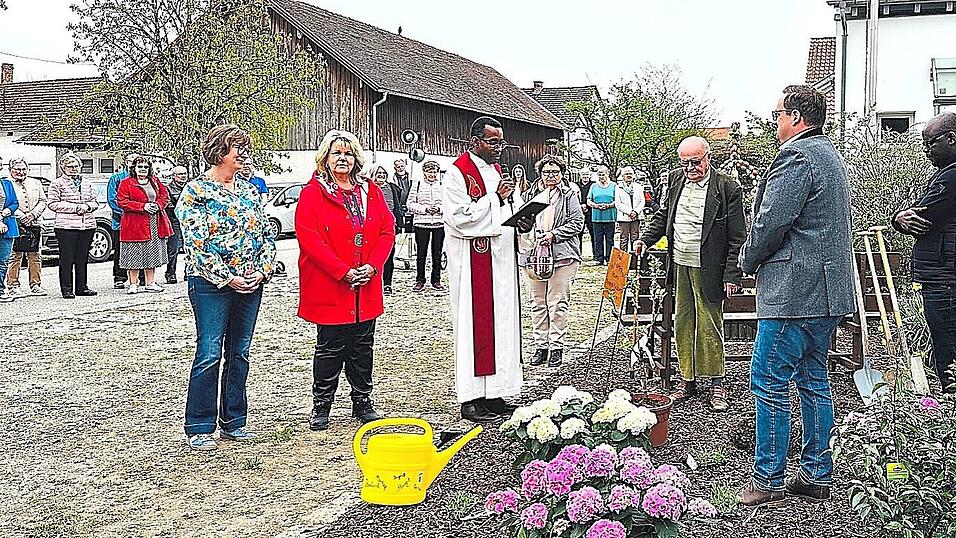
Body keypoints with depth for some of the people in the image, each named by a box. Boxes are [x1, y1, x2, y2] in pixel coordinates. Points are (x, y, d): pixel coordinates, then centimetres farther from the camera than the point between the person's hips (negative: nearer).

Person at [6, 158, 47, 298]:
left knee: (34, 256, 8)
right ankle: (13, 286, 0)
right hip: (15, 225, -4)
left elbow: (43, 201, 11)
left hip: (34, 223, 5)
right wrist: (21, 217, -15)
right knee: (15, 256, -6)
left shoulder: (35, 183, 16)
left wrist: (33, 214, -5)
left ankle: (35, 285, 15)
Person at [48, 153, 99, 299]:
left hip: (87, 226, 5)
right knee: (67, 259, -3)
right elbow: (52, 203, -7)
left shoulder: (86, 183, 18)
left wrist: (87, 206, -3)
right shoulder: (57, 183, 2)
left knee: (82, 259, 9)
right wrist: (75, 207, -12)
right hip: (66, 226, -5)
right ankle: (67, 289, 2)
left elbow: (95, 202, 21)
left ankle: (81, 287, 16)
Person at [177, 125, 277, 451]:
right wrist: (228, 278, -15)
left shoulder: (249, 190, 12)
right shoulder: (195, 191, -6)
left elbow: (267, 233, 12)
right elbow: (195, 244, -13)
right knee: (209, 354, -5)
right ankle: (199, 429, 5)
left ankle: (233, 422, 21)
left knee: (240, 353, 10)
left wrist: (262, 270, -4)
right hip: (211, 284, -6)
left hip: (250, 284, 6)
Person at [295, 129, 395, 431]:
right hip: (329, 287, -4)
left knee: (363, 347, 11)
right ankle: (321, 406, 15)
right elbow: (309, 238, -13)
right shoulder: (313, 193, -5)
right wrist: (344, 272, -18)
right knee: (330, 347, 2)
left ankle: (363, 403, 23)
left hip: (366, 288, 5)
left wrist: (372, 266, -9)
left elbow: (387, 230, 7)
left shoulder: (371, 192, 11)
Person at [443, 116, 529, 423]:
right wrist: (496, 197, -17)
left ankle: (493, 393, 16)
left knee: (500, 322, 9)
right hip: (473, 261, -8)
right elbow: (459, 217, -19)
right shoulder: (459, 172, -10)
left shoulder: (495, 169, 16)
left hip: (499, 258, 8)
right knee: (474, 325, -5)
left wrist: (520, 221, 2)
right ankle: (471, 399, 1)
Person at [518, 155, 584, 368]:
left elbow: (577, 222, -2)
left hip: (561, 255, -4)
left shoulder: (569, 194, 4)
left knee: (558, 303, -3)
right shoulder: (530, 194, 14)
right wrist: (526, 247, 4)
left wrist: (554, 234, -13)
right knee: (538, 303, 8)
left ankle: (556, 347, 4)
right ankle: (540, 345, 15)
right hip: (534, 255, 4)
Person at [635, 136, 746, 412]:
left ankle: (716, 384, 11)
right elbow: (663, 215, 21)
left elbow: (737, 237, -8)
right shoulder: (676, 179, 8)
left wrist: (732, 275, -12)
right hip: (679, 266, 5)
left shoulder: (727, 188, -9)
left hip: (707, 269, -5)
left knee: (709, 325, 0)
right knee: (682, 324, 10)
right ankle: (688, 380, 19)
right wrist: (646, 239, 5)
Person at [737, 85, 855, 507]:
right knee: (813, 381, 15)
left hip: (794, 291, -11)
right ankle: (816, 476, 21)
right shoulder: (829, 155, 20)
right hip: (827, 293, 11)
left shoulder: (797, 155, -14)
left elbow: (771, 221, -19)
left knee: (769, 383, -4)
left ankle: (768, 481, 1)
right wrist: (759, 260, 19)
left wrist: (749, 260, -1)